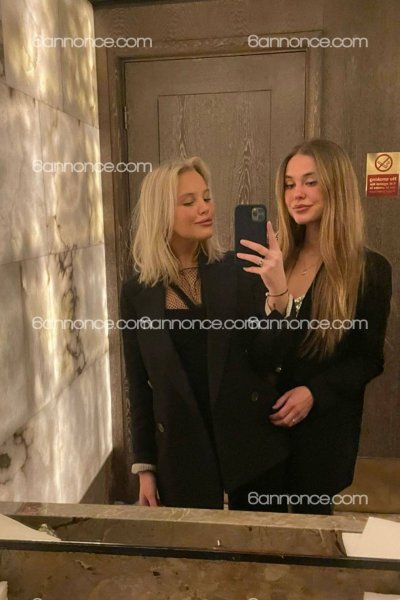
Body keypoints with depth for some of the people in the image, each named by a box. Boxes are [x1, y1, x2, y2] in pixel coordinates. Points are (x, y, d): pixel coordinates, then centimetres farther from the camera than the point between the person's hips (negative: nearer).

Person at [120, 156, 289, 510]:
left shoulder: (236, 271, -4)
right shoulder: (137, 292, -2)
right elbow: (139, 386, 2)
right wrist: (144, 466, 4)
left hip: (249, 437, 1)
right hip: (182, 449, 0)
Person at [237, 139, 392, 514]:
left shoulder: (370, 270, -11)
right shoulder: (273, 260, -2)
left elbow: (369, 360, -6)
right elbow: (257, 355, -4)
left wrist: (314, 393, -19)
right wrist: (276, 294, -21)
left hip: (323, 424, -3)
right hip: (265, 416, 3)